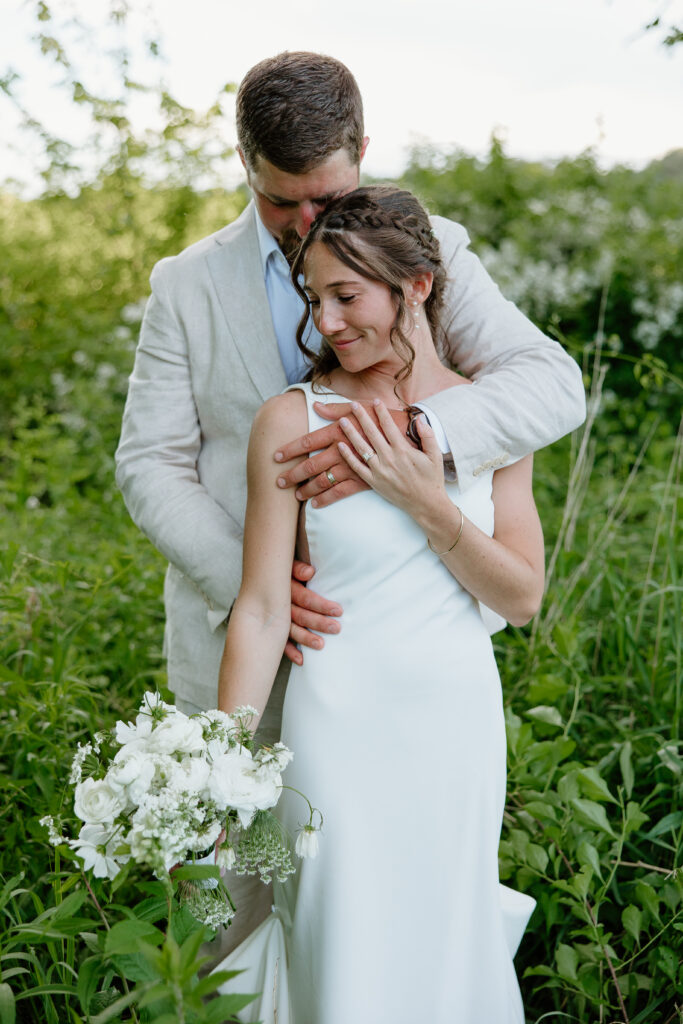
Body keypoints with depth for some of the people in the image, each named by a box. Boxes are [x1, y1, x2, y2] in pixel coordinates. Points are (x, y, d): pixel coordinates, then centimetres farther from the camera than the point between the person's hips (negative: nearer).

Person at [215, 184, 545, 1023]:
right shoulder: (292, 421, -9)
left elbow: (523, 598, -2)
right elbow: (263, 608, -10)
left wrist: (427, 502, -15)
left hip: (459, 721, 3)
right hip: (343, 724, -2)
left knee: (448, 938, 17)